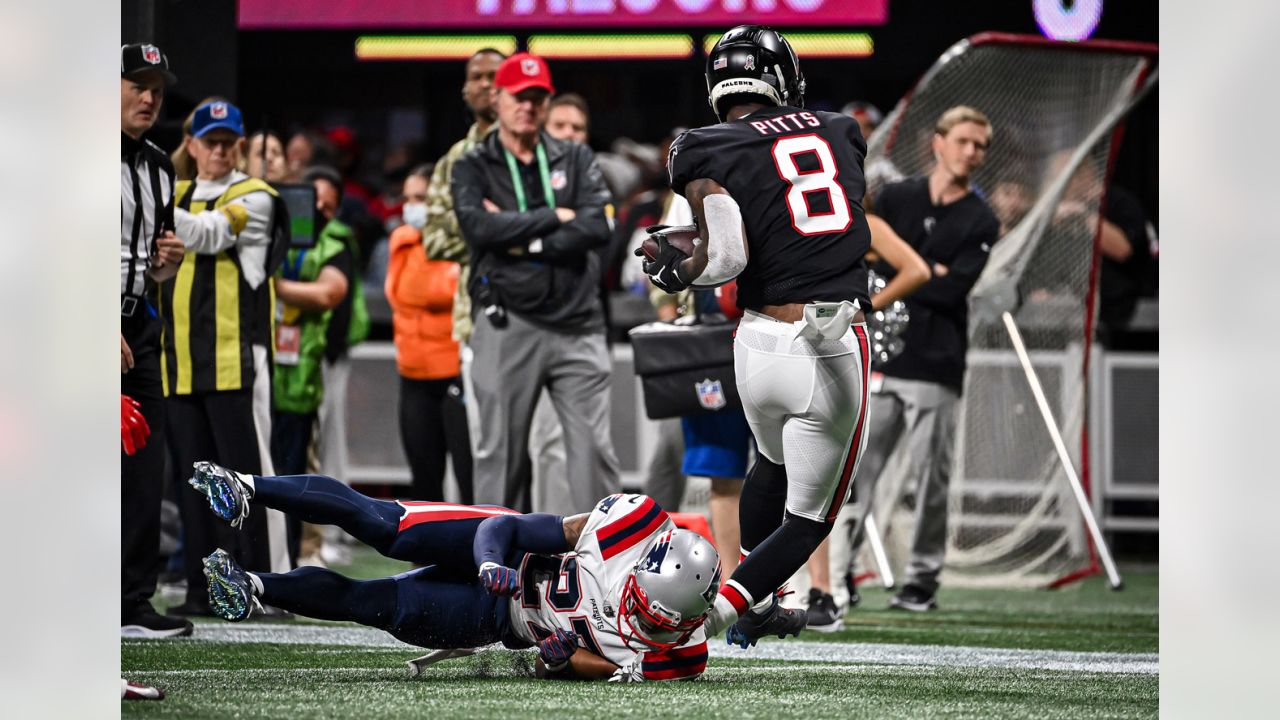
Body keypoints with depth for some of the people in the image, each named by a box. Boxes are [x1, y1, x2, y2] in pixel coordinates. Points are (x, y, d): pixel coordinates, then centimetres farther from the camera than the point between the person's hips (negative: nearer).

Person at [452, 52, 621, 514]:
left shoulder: (576, 160, 13)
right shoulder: (473, 168, 7)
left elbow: (598, 228, -3)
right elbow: (479, 226, -13)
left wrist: (524, 242, -10)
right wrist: (554, 218, -7)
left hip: (576, 324, 2)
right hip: (506, 325, -2)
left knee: (594, 447, -3)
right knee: (500, 452, 1)